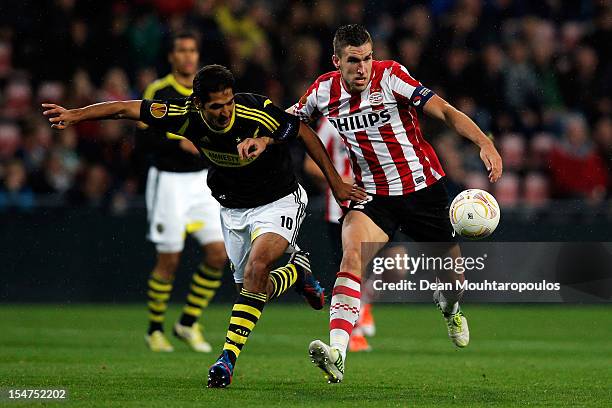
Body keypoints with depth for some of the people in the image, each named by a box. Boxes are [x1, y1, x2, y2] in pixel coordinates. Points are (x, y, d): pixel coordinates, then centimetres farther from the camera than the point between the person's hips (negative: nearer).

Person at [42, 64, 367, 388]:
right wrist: (74, 115, -22)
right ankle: (297, 270, 40)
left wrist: (336, 184, -9)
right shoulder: (187, 115, -21)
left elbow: (305, 134, -13)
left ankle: (229, 356, -24)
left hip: (279, 201, -5)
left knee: (258, 266, -29)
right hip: (233, 210, 5)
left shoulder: (258, 112, -29)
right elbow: (125, 108, -14)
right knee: (253, 291, 8)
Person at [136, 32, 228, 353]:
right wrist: (180, 143, -22)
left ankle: (188, 323, 10)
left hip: (202, 180, 5)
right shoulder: (157, 92, -7)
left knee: (218, 253, -5)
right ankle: (155, 330, 14)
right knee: (169, 260, -4)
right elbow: (142, 138, -12)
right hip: (168, 181, -5)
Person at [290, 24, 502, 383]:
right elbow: (290, 119, 17)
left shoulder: (390, 76, -17)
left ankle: (450, 309, 52)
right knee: (352, 255, -27)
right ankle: (337, 353, -37)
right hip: (372, 194, 1)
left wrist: (485, 144, -35)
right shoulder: (324, 91, -5)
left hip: (423, 187, -1)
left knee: (452, 274, 11)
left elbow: (444, 110, -23)